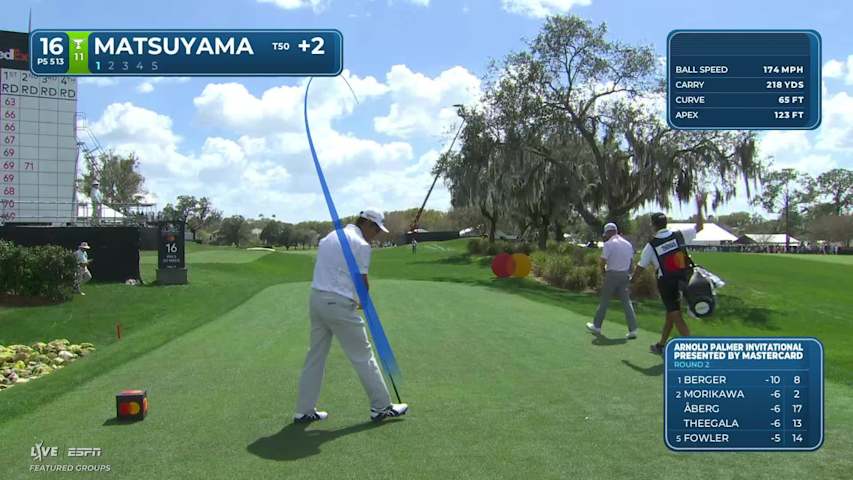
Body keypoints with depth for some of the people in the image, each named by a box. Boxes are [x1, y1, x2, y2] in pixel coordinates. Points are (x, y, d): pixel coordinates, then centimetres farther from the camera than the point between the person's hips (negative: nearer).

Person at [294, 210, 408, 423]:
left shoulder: (329, 236, 17)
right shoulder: (361, 245, -9)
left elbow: (328, 272, 15)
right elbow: (363, 283, -5)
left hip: (316, 299, 8)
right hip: (338, 304, -8)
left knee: (315, 356, 14)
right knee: (363, 356, 3)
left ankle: (304, 411, 18)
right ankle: (381, 407, 13)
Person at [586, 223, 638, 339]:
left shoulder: (609, 244, -9)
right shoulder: (628, 244, 9)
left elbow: (603, 261, -12)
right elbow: (631, 261, 9)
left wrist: (604, 270, 6)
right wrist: (628, 274, 15)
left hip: (612, 274, -5)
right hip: (625, 275, 5)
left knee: (604, 301, 6)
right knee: (626, 302, 5)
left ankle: (597, 326, 16)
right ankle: (633, 329, -1)